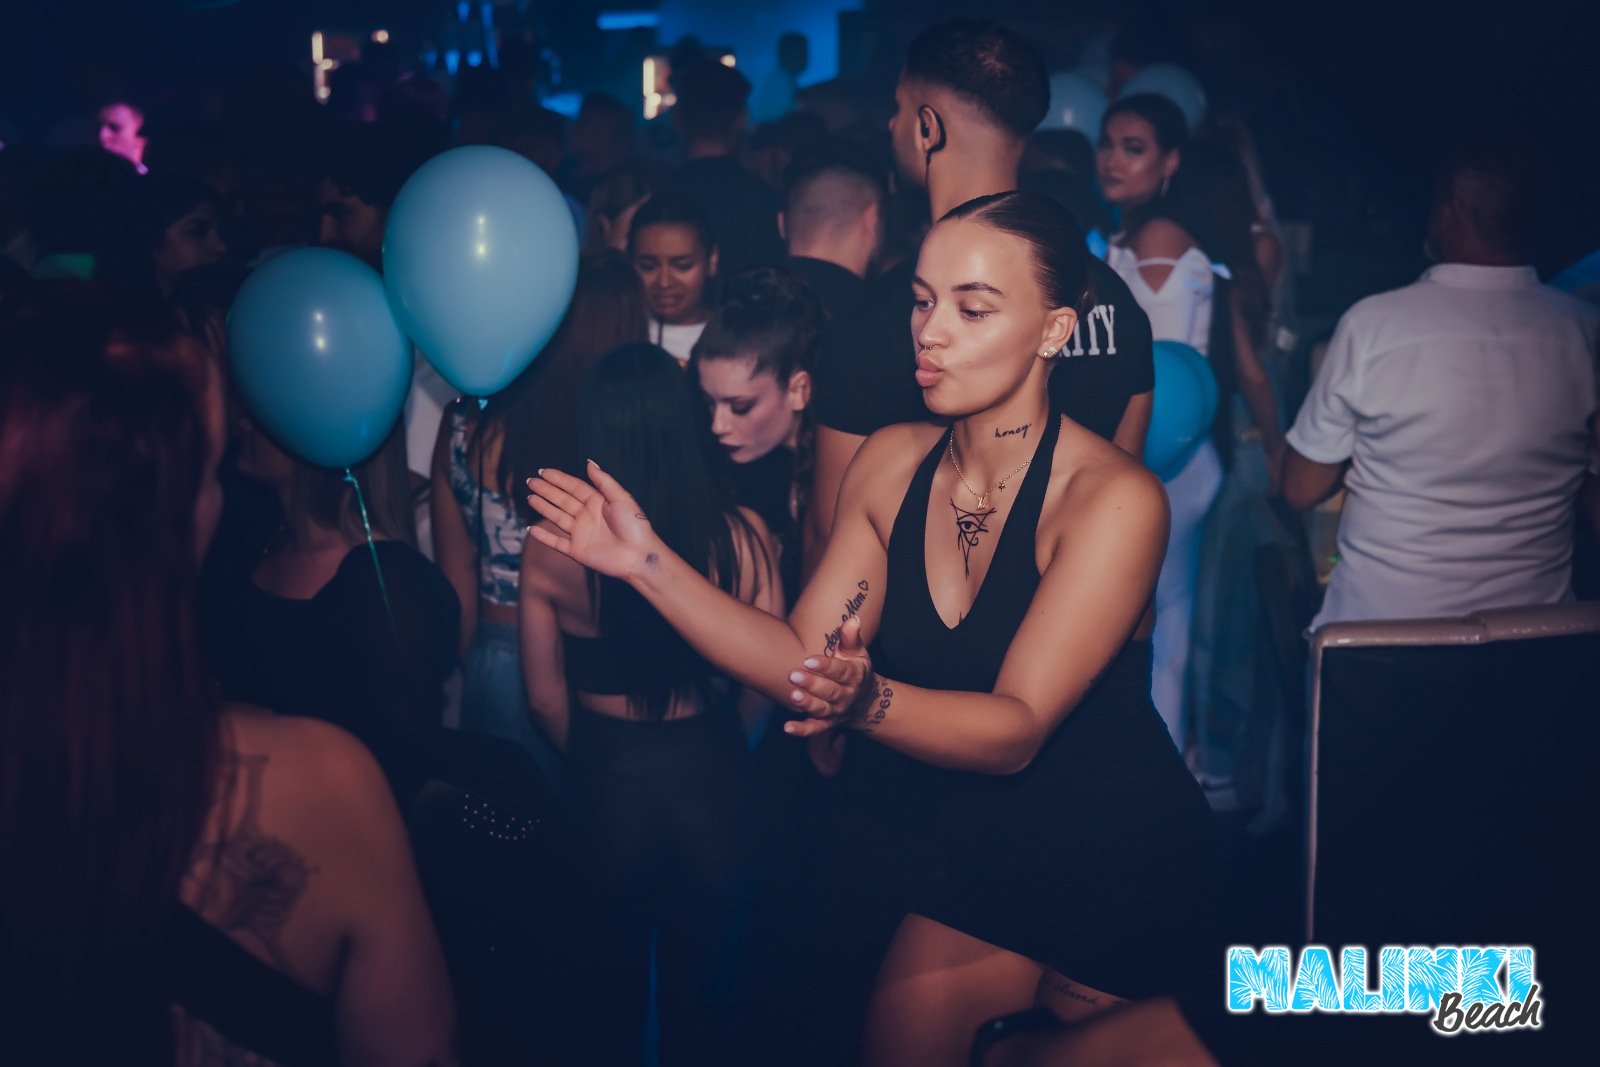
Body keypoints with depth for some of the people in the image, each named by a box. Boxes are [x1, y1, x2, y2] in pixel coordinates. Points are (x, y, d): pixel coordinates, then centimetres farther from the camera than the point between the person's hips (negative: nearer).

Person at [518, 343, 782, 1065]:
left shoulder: (549, 545, -16)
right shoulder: (742, 537, -16)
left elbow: (545, 697, -7)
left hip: (605, 779, 0)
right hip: (710, 774, 0)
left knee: (612, 951, 25)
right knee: (702, 961, 23)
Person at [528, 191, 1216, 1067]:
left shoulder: (1113, 498, -19)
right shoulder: (892, 462, -3)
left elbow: (1017, 731, -24)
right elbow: (802, 660, -7)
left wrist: (869, 700, -41)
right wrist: (648, 561, -15)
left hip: (1105, 864, -4)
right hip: (956, 845, 4)